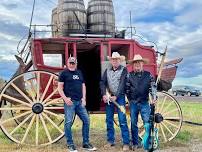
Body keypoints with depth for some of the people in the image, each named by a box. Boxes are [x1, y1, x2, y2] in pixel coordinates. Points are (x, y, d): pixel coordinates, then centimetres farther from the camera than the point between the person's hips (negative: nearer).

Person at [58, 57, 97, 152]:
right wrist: (65, 98, -14)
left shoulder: (79, 73, 18)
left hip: (80, 102, 5)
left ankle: (86, 143, 15)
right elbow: (60, 87, -2)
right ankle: (70, 144, 10)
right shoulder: (64, 73, 2)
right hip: (69, 102, -5)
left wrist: (83, 98, 6)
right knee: (68, 122, -5)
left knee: (86, 120, 3)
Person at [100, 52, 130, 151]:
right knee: (109, 120, 8)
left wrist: (116, 96, -18)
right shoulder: (107, 71, 11)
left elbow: (123, 84, -10)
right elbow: (102, 83, 3)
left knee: (122, 120, -7)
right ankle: (111, 141, 19)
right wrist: (104, 95, -12)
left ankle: (126, 143, -1)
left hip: (120, 97, -4)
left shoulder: (124, 70, -1)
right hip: (109, 97, 4)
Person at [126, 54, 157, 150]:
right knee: (133, 124, 9)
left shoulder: (148, 75, 5)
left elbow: (153, 87, 2)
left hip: (144, 103, -1)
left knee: (147, 123, -5)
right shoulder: (129, 75, 6)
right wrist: (130, 99, 4)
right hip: (133, 103, 1)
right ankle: (135, 143, 20)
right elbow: (127, 88, 6)